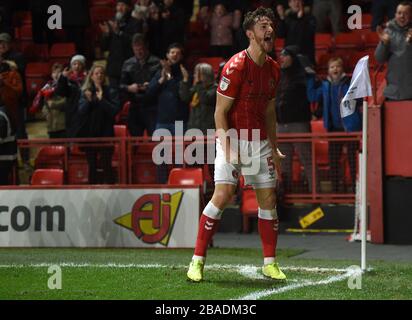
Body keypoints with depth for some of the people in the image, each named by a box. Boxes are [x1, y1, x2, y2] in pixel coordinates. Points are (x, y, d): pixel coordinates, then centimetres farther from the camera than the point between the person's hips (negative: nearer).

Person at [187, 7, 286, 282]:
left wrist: (274, 148, 16)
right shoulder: (236, 66, -14)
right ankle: (198, 261, -9)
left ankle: (270, 263, 15)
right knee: (223, 195, -16)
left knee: (269, 199, 5)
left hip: (260, 142, 7)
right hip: (234, 138, -7)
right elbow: (220, 112, -13)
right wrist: (228, 147, -20)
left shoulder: (273, 69, 7)